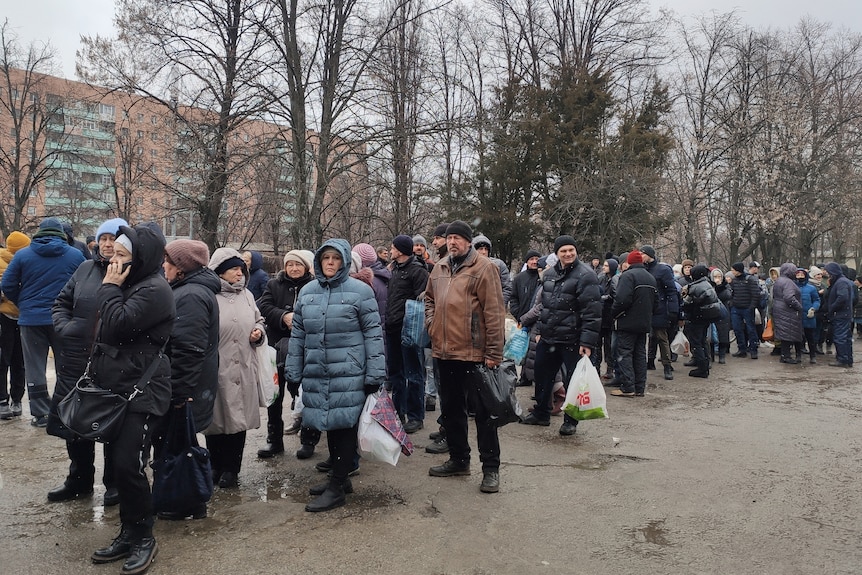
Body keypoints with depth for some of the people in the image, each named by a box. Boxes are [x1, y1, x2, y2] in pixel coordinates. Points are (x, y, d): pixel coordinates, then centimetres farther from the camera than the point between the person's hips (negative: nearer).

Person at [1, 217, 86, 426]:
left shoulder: (22, 254, 0)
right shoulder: (75, 255, -2)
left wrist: (23, 304, 15)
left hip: (31, 319, 0)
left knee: (35, 368, 9)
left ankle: (40, 414, 11)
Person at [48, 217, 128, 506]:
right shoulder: (86, 269, 7)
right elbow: (61, 303, 15)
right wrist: (64, 327, 0)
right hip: (77, 360, 6)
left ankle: (115, 483, 27)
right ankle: (79, 479, 36)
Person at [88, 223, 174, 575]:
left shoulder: (154, 290, -14)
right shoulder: (129, 284, 15)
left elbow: (118, 326, -24)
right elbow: (106, 334, 20)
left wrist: (109, 288, -11)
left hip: (142, 391, -9)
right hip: (117, 388, 9)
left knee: (128, 464, -10)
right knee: (117, 462, 11)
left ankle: (143, 537, 8)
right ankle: (128, 534, 23)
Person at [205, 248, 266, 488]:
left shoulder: (246, 295, 11)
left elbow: (258, 321, 23)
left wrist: (259, 332, 2)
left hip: (243, 369, 5)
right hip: (217, 369, -4)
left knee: (238, 418, 9)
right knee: (216, 418, 8)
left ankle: (231, 469, 23)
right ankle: (216, 467, 27)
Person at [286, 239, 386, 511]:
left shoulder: (360, 290, -5)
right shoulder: (307, 291, 10)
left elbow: (373, 334, -6)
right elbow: (298, 334, 13)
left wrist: (375, 374, -9)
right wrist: (293, 372, 11)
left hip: (348, 374, -5)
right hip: (317, 374, 5)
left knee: (344, 425, 0)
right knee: (329, 424, 14)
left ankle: (337, 487, 10)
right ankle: (339, 477, 30)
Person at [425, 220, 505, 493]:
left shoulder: (483, 268, -9)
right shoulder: (440, 268, 12)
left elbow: (494, 312, -13)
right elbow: (429, 298, 29)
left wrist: (494, 353, -15)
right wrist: (431, 322, 10)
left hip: (472, 352, -7)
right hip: (443, 351, 7)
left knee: (482, 410, 1)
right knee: (450, 408, 17)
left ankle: (490, 468, 13)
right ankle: (459, 459, 32)